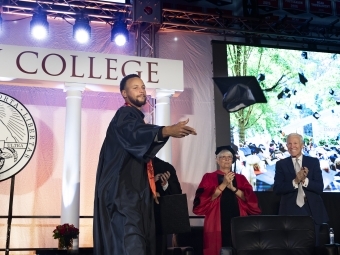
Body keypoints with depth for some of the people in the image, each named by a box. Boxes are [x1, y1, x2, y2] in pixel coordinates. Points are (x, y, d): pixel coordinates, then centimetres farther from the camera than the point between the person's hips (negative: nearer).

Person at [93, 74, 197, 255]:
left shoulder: (136, 117, 23)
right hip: (122, 190, -10)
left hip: (135, 190, 10)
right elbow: (134, 132, -32)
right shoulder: (124, 114, -8)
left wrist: (150, 186, 25)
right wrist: (167, 131, -48)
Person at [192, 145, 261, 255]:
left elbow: (249, 199, 2)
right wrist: (223, 184, -13)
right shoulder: (209, 177, 7)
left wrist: (233, 188, -11)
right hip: (217, 222, -2)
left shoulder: (240, 178, 15)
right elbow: (204, 199, -8)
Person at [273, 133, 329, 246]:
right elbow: (277, 189, -7)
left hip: (311, 211, 2)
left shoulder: (313, 162, 5)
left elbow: (319, 188, -3)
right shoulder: (281, 164, 4)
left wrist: (305, 180, -21)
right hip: (290, 212, -1)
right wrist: (295, 181, -22)